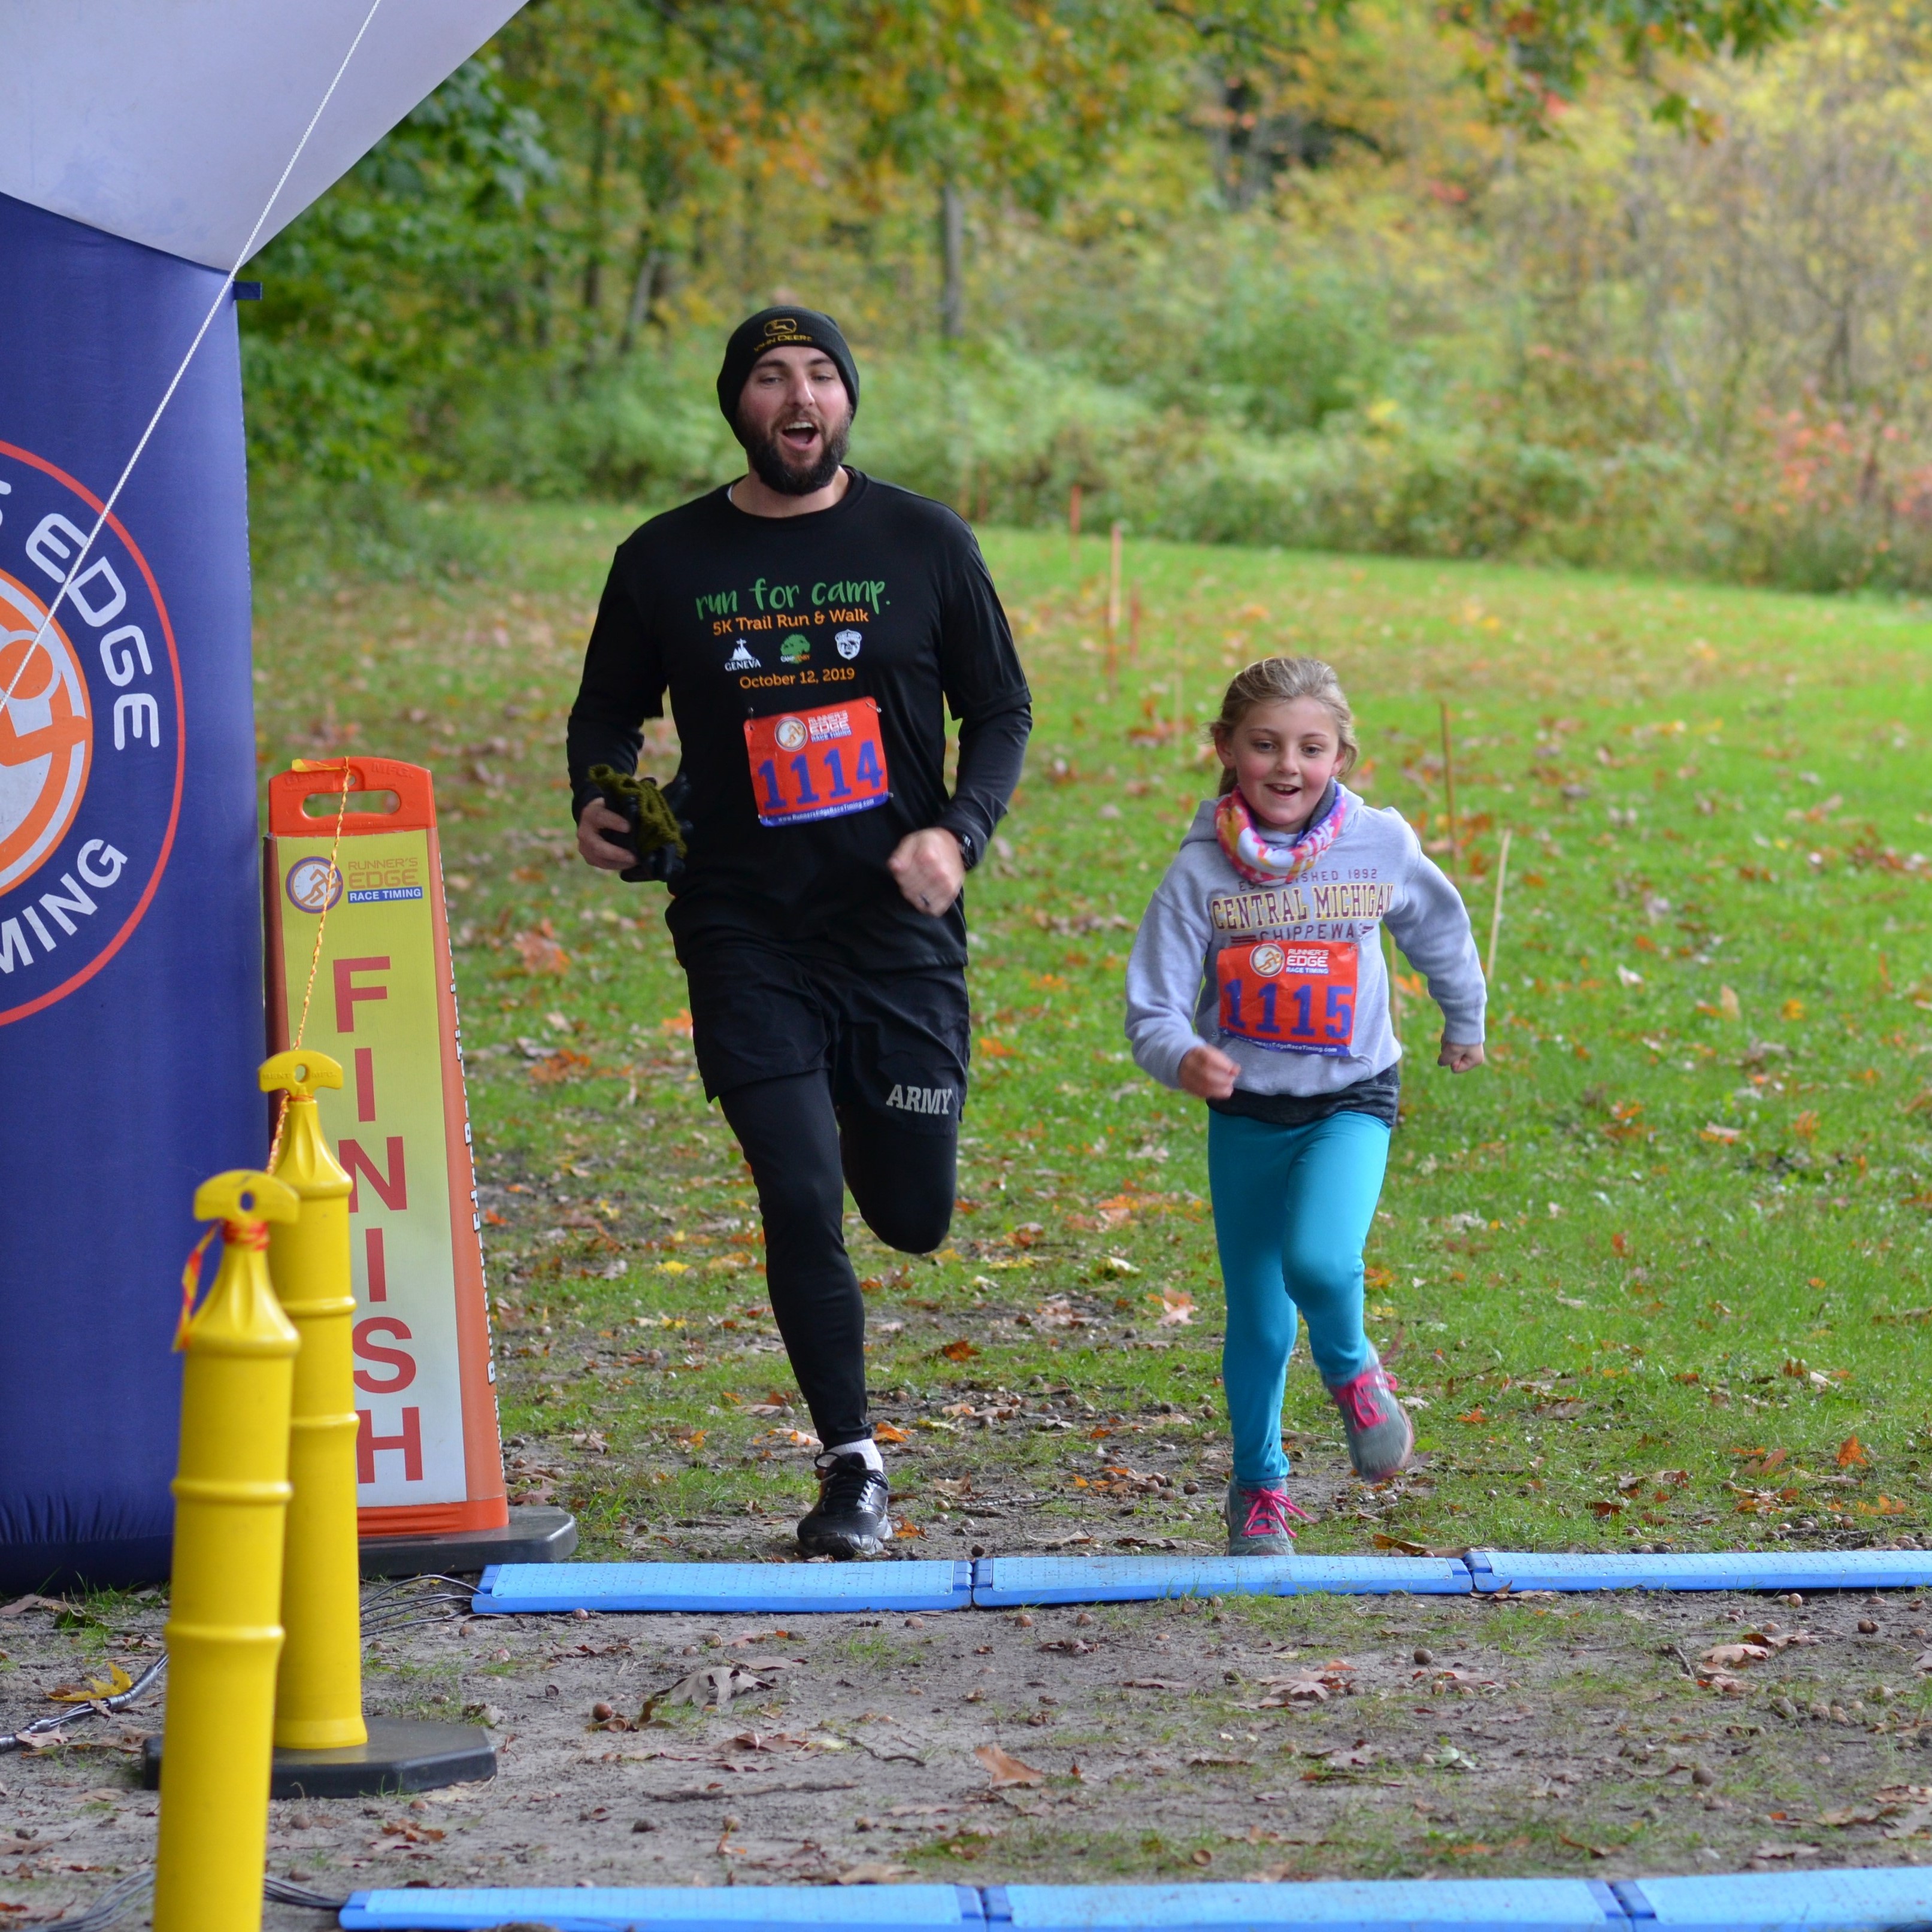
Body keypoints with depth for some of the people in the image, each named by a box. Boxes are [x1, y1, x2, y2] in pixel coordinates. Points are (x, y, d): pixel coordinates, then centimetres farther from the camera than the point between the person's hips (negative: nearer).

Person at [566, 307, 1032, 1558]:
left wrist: (961, 832, -10)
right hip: (746, 935, 0)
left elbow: (1001, 709, 8)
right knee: (801, 1205, -10)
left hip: (900, 928, 1)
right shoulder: (666, 562, 3)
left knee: (914, 1218, 6)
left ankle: (872, 1124, 44)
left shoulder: (924, 545, 2)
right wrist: (600, 801, -6)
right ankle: (853, 1467, 5)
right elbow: (609, 711, 15)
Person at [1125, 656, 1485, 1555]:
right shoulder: (1200, 873, -10)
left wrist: (1464, 1022, 29)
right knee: (1257, 1323, 8)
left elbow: (1441, 932, 14)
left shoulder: (1381, 846, -7)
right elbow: (1152, 1008, -11)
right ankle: (1259, 1487, 30)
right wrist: (1182, 1058, -33)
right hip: (1243, 1115, 1)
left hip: (1349, 1103, -1)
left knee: (1318, 1262, -26)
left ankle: (1352, 1370, 8)